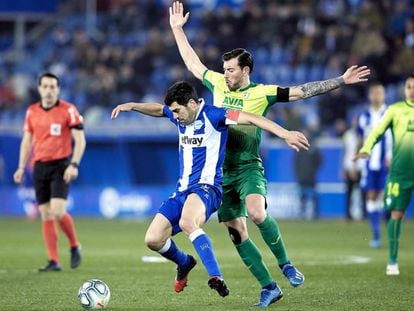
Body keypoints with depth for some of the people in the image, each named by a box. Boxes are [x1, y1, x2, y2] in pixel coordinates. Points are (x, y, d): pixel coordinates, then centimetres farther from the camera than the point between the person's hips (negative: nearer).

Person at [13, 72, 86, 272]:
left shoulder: (68, 110, -5)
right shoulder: (31, 112, 8)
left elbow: (80, 139, -6)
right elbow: (27, 140, 16)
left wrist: (74, 164, -17)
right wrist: (21, 167, 10)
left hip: (61, 165, -5)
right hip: (40, 166, 5)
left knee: (57, 212, -17)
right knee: (46, 216, 2)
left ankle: (75, 247, 7)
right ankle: (54, 261, 5)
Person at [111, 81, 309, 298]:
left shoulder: (211, 115, -12)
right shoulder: (182, 115, 11)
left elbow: (252, 119, -19)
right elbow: (158, 109, 34)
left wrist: (286, 134, -28)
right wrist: (132, 106, 21)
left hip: (206, 187, -8)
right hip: (182, 190, 8)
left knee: (187, 223, -40)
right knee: (153, 240, -1)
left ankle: (216, 278, -42)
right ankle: (184, 263, 30)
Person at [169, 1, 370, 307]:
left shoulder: (262, 93, -4)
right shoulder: (218, 84, 8)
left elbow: (303, 90, -6)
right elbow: (192, 63, 20)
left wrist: (341, 80, -12)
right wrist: (177, 29, 21)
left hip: (249, 168, -5)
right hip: (222, 170, 5)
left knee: (256, 212, -31)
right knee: (236, 232, 1)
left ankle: (285, 264, -12)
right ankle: (269, 287, 9)